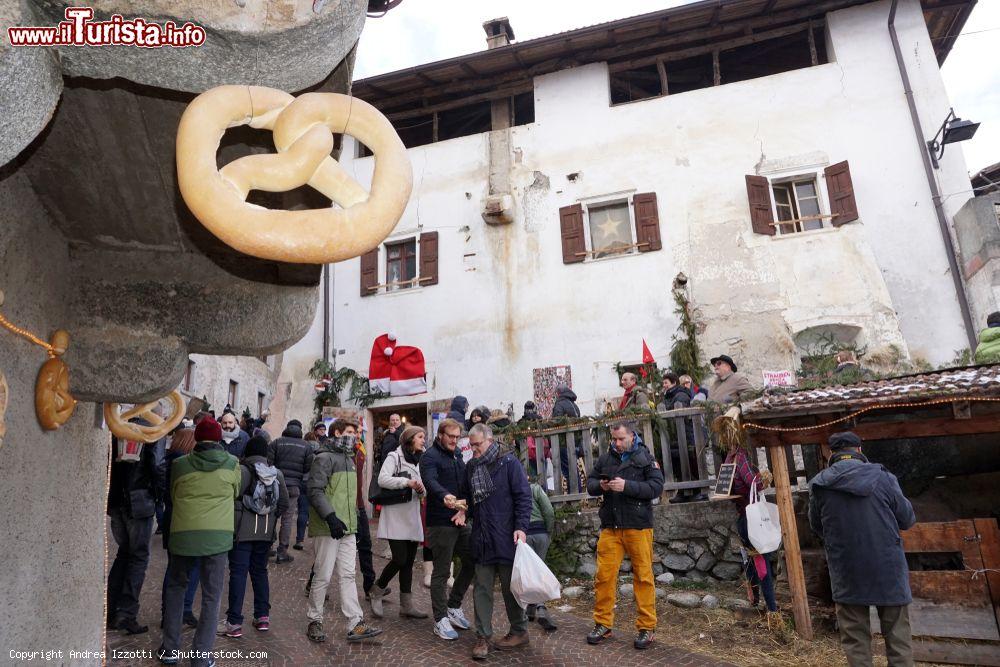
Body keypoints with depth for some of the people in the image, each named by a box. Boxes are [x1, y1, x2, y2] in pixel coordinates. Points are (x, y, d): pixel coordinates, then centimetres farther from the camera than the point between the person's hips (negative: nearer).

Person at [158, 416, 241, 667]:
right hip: (218, 534, -1)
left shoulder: (179, 464, 0)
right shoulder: (232, 463, -2)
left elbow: (172, 496, 15)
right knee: (211, 596, 8)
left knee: (175, 586, 23)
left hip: (183, 532, 2)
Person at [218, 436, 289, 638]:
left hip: (243, 530, -4)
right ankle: (263, 617, 20)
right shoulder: (276, 473, 2)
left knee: (238, 572, 1)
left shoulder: (242, 470, -11)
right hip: (266, 531, 5)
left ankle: (234, 623, 3)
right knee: (260, 571, 17)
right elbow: (284, 501, 4)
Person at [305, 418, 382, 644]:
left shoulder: (348, 459, 19)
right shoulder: (325, 458, -10)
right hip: (327, 528, -8)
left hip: (347, 528, 8)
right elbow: (314, 490, -20)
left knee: (348, 576, 7)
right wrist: (331, 517, -27)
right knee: (323, 576, 2)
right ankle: (315, 622, 18)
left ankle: (356, 624, 9)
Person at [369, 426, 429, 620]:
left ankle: (406, 605, 13)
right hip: (395, 516, -7)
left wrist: (421, 490, -2)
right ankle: (378, 591, 13)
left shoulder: (418, 462, 18)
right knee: (400, 559, -11)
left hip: (412, 518, 7)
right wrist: (407, 482, -25)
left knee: (408, 562, 7)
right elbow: (382, 479, -18)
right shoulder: (394, 456, -5)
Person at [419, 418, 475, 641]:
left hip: (460, 521, 8)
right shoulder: (430, 456, -10)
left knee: (472, 562, 13)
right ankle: (440, 619, 12)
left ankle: (453, 607, 29)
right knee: (441, 572, 0)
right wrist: (445, 496, -48)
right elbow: (431, 481, -29)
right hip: (440, 522, -8)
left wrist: (463, 508, -5)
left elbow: (466, 484, 11)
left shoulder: (457, 455, 14)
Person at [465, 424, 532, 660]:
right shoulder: (470, 467, 10)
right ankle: (483, 636, 17)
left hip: (506, 538, -5)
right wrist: (464, 511, 3)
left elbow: (523, 496, -10)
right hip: (481, 540, 5)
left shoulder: (508, 462, -8)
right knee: (482, 589, 7)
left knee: (510, 587, 8)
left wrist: (521, 527, -17)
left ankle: (519, 632, 24)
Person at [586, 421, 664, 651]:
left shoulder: (645, 458, -1)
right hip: (610, 527, 3)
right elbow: (590, 482, 16)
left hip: (638, 526, -3)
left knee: (643, 576, 2)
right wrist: (600, 486, -7)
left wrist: (627, 486, -20)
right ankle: (603, 624, 16)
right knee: (604, 575, 3)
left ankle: (646, 627, 14)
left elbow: (657, 486, -10)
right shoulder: (605, 458, 10)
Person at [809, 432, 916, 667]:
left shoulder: (819, 485, -5)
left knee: (855, 640, 10)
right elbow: (908, 519, 4)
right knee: (898, 638, 13)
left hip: (846, 575, 0)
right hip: (888, 570, 0)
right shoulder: (883, 478, -8)